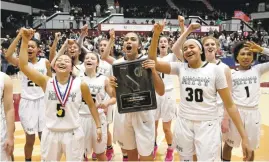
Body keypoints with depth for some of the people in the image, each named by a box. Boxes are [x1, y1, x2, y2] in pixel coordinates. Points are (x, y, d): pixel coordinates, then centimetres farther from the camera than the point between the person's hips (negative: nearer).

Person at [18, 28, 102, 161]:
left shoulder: (81, 85, -8)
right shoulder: (46, 82, -6)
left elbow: (91, 105, 4)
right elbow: (23, 66, -17)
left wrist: (98, 126, 4)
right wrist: (25, 41, -23)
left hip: (73, 133, -1)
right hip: (50, 133, 2)